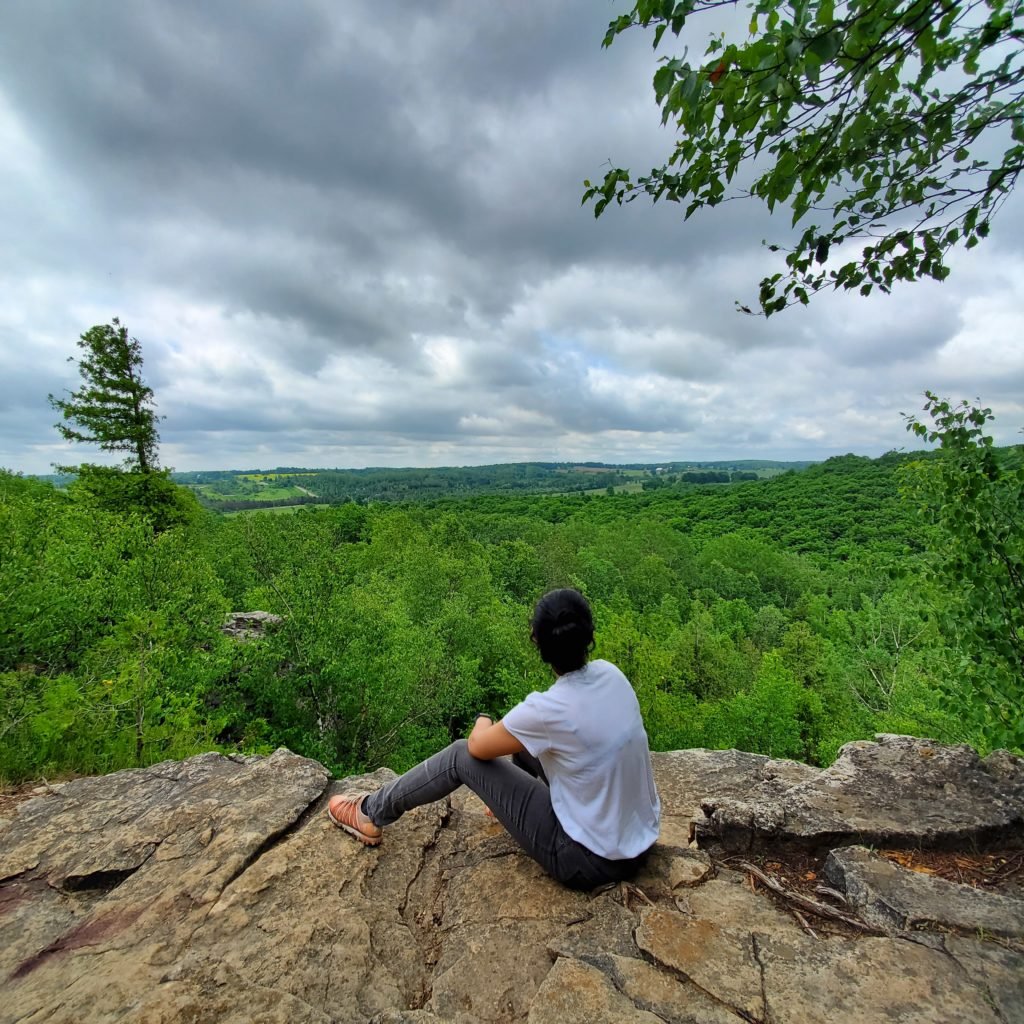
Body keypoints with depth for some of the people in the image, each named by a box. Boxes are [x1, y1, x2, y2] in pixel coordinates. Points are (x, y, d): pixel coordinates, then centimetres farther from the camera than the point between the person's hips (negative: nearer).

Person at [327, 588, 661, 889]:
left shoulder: (548, 709, -29)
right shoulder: (611, 674, -9)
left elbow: (479, 745, -11)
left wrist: (483, 722, 10)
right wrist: (507, 726, 11)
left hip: (592, 861, -6)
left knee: (464, 755, -1)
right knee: (525, 738, 19)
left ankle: (373, 814, 20)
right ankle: (511, 800, 51)